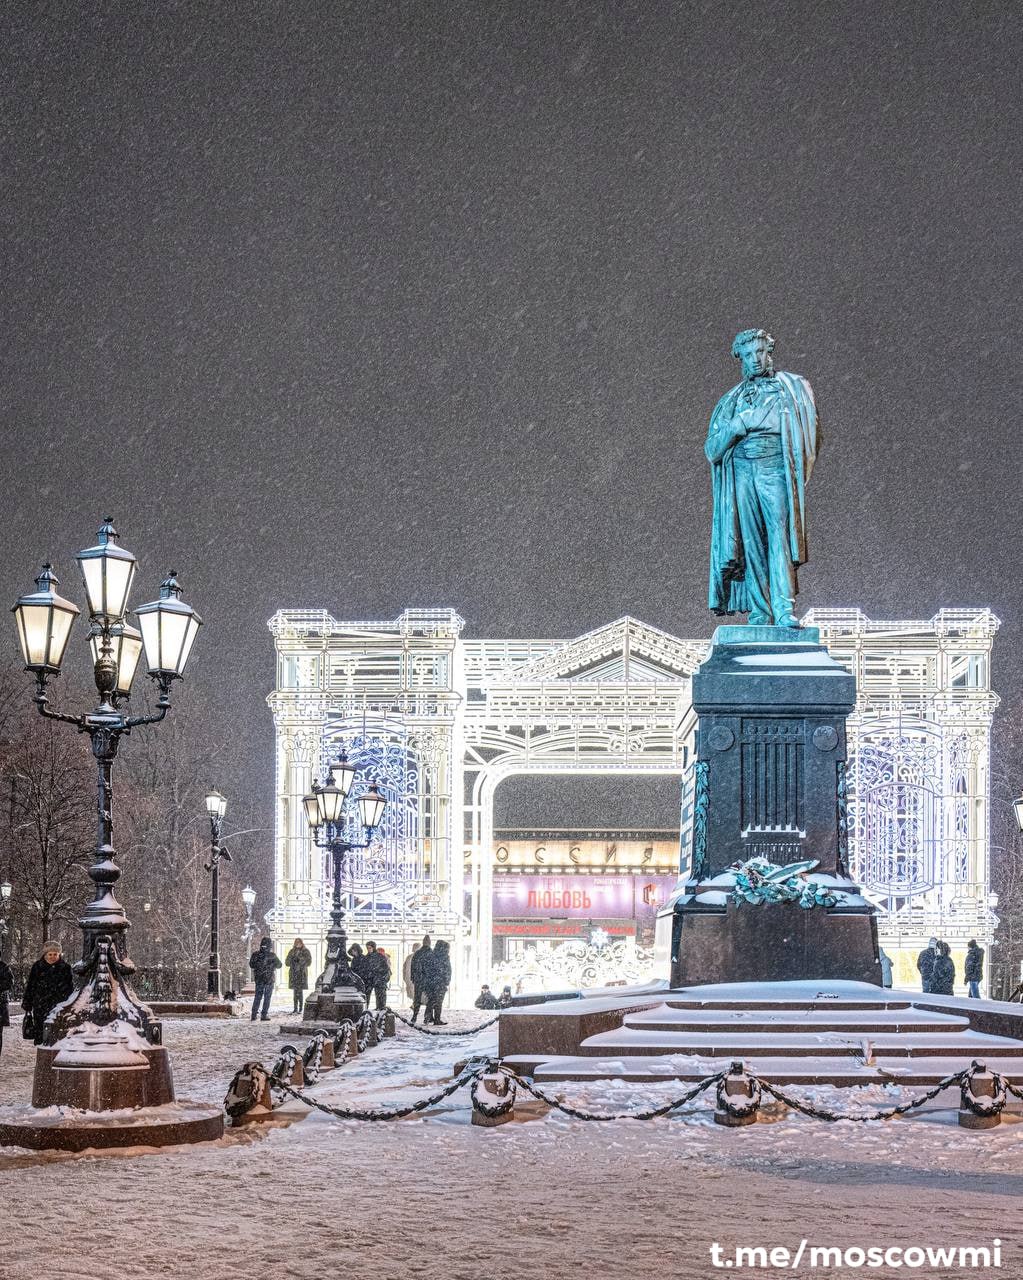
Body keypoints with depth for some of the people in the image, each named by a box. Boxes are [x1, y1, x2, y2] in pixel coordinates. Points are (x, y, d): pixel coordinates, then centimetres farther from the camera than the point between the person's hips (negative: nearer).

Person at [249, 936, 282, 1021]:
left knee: (257, 997, 12)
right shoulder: (272, 955, -12)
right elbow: (279, 965, 1)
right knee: (267, 998, 4)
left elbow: (251, 965, 8)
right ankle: (264, 1015, 2)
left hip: (258, 978, 3)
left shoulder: (255, 955, -4)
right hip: (269, 979, -3)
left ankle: (253, 1015, 8)